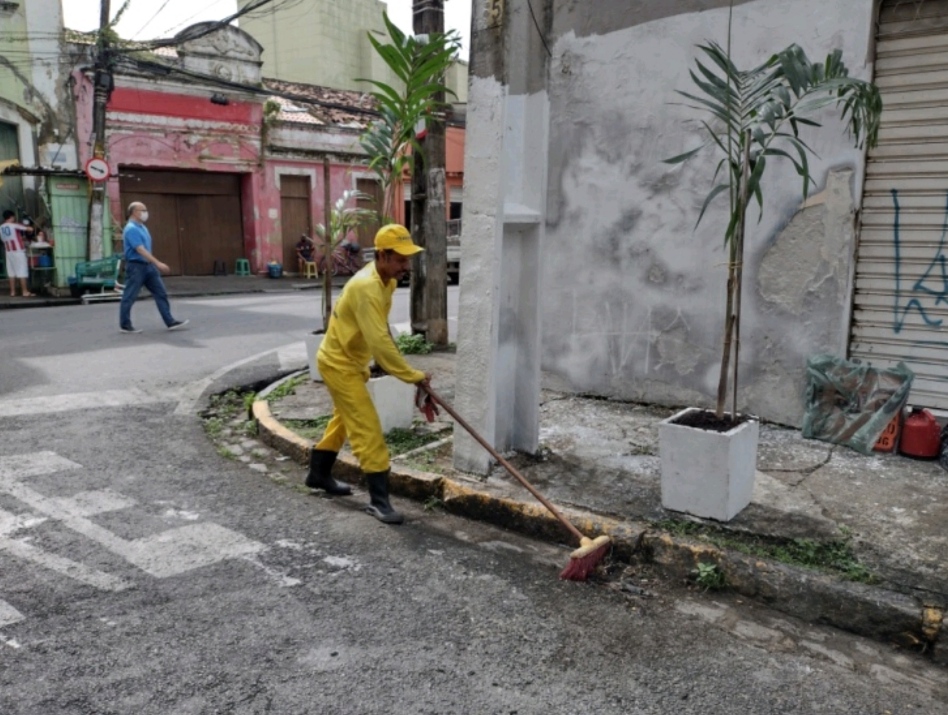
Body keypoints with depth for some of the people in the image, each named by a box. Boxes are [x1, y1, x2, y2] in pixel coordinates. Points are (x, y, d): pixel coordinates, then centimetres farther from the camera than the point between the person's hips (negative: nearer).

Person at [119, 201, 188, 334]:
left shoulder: (142, 227, 14)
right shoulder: (131, 229, -16)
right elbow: (140, 250, -24)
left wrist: (154, 264, 21)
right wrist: (158, 263, -28)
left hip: (148, 266, 9)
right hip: (136, 266, -9)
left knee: (161, 293, 3)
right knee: (129, 297, 2)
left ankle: (170, 322, 3)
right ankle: (125, 325, 12)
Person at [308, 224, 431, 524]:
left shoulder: (386, 279, 0)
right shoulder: (367, 287, -31)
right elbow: (379, 342, -35)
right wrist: (413, 375, -30)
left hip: (348, 360, 10)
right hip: (339, 363, -10)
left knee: (344, 420, 24)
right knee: (367, 428, -10)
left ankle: (319, 474, 42)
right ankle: (378, 500, -4)